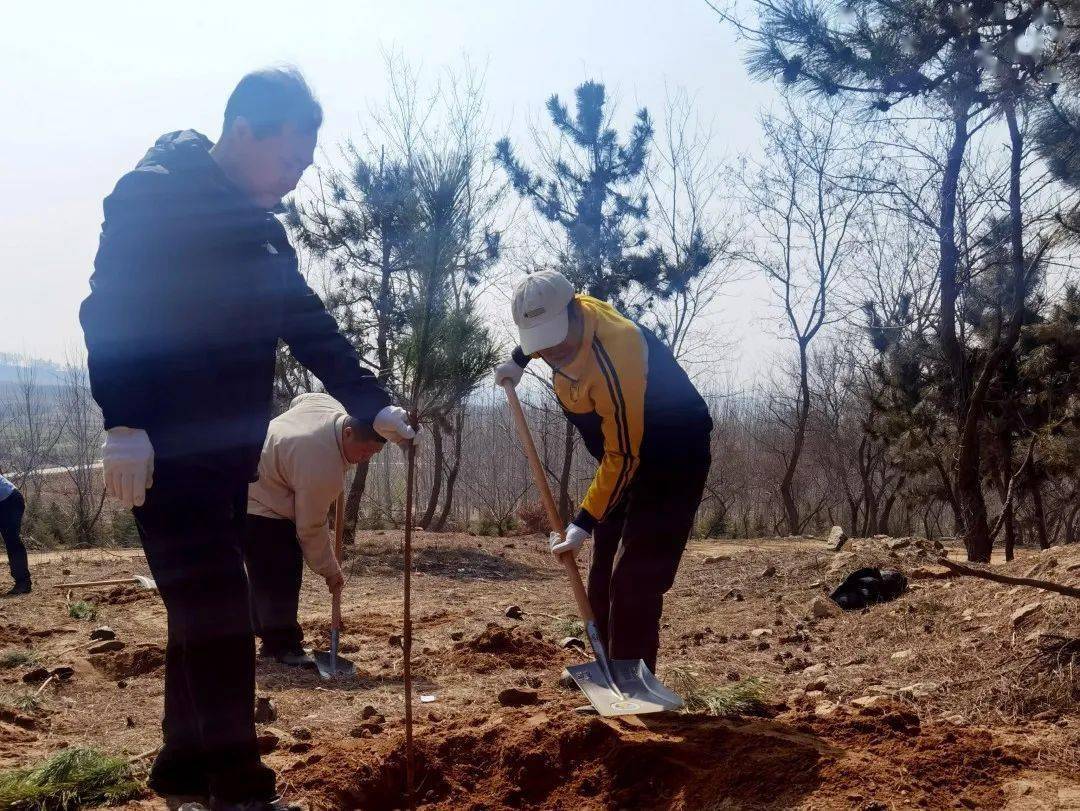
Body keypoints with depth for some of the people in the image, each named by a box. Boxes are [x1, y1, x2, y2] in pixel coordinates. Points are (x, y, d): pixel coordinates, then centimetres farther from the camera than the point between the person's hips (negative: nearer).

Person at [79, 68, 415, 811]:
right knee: (220, 617, -10)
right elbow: (110, 311, -18)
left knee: (207, 614, 14)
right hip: (164, 452, -9)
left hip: (225, 453, 9)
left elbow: (310, 326, 16)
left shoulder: (262, 228, 16)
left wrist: (372, 404, 7)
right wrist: (125, 424, -27)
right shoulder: (153, 194, -10)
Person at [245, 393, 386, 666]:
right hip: (261, 504, -11)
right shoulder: (323, 469, -33)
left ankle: (271, 638, 23)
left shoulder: (331, 404, -11)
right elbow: (311, 529, -22)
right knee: (279, 576, -10)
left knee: (266, 573, 15)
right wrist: (330, 571, -9)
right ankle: (284, 645, -4)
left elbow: (298, 400, 15)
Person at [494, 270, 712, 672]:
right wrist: (519, 359, 13)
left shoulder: (614, 361, -35)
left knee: (634, 582, -17)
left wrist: (584, 522, -30)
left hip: (674, 458, -9)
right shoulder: (574, 311, -9)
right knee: (603, 579, 13)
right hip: (626, 456, 10)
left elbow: (623, 458, -31)